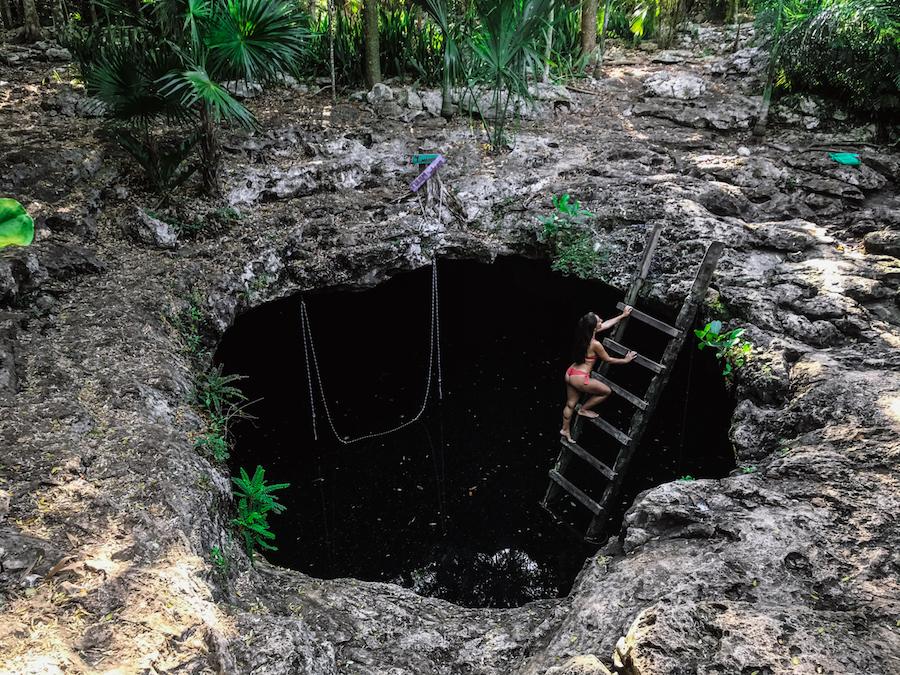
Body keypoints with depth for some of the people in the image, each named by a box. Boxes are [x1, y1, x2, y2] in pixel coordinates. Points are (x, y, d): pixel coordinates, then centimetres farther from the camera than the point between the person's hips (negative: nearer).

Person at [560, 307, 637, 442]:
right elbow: (608, 360, -7)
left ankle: (565, 430, 38)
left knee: (570, 404, 23)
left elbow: (606, 324, 14)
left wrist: (623, 315, 21)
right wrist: (626, 360, 6)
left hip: (570, 374, 8)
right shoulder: (595, 344, -23)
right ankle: (583, 410, 22)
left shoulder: (584, 334, 1)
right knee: (607, 391, 11)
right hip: (580, 378, -8)